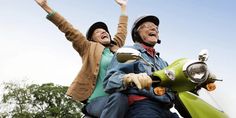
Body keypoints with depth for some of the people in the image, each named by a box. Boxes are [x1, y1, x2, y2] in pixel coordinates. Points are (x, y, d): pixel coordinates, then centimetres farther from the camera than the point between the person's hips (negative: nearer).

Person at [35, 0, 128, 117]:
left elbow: (122, 31, 37)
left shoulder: (116, 48, 22)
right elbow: (69, 30, 7)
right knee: (118, 98, -35)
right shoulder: (89, 48, 11)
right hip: (97, 101, -6)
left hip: (116, 101, 6)